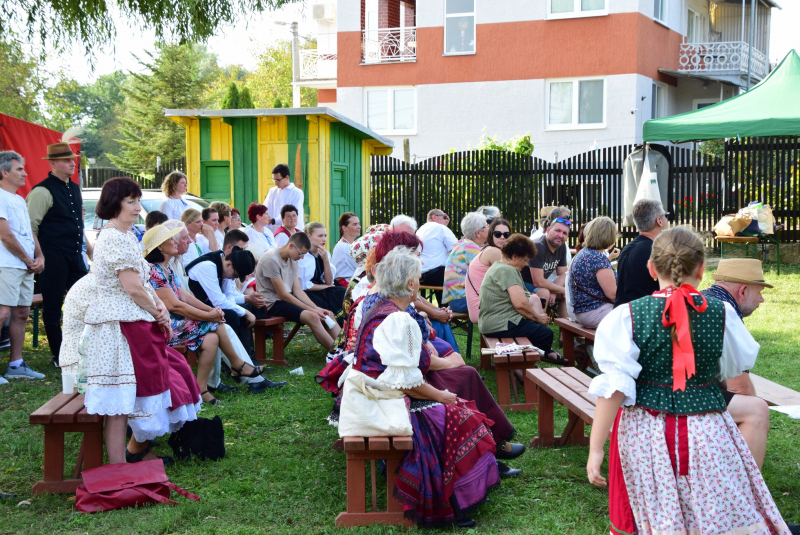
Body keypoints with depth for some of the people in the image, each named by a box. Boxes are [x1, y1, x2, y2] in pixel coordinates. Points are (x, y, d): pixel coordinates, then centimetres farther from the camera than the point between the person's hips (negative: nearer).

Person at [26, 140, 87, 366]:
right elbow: (30, 226, -14)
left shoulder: (75, 189, 13)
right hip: (53, 258, -8)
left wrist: (84, 245, 21)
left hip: (75, 256, 8)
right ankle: (58, 357, 11)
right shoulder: (43, 191, -12)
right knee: (53, 308, 3)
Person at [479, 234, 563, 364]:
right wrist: (538, 318, -8)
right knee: (546, 333, -12)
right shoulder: (508, 271, -15)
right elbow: (520, 303, -24)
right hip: (500, 325, -11)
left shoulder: (498, 267, 18)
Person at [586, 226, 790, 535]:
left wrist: (596, 448, -9)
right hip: (707, 435, 0)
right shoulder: (721, 313, -5)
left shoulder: (627, 316, -10)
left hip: (645, 431, 0)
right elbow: (734, 369, 13)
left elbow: (614, 389, -14)